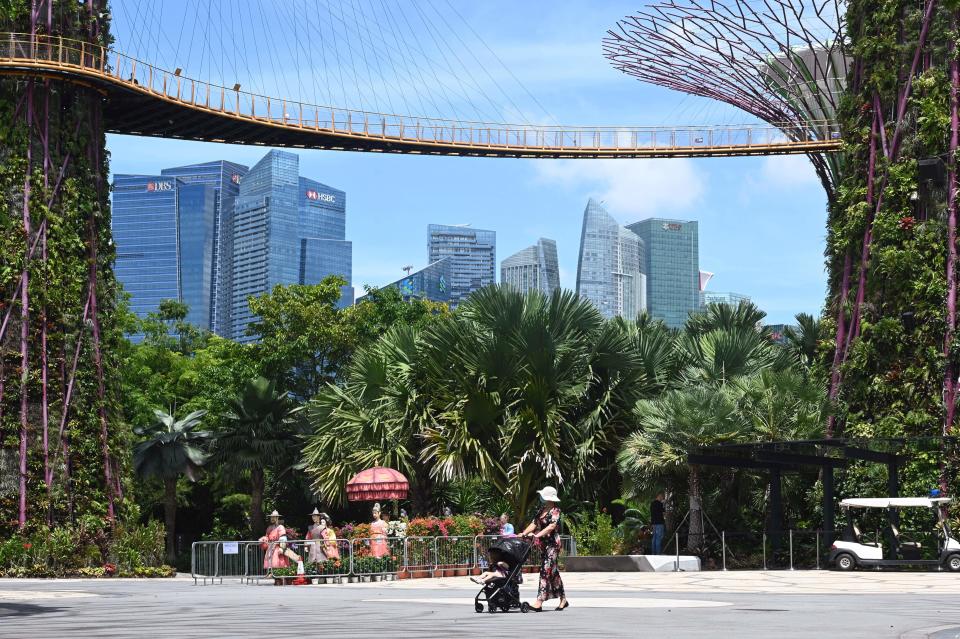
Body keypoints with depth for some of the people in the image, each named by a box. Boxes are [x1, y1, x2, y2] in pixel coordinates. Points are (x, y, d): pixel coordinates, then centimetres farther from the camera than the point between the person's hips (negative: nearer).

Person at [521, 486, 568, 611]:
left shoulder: (555, 511, -9)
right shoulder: (542, 509, 15)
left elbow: (551, 526, -21)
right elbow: (534, 523, 15)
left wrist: (537, 535, -29)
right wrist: (523, 534, 3)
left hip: (552, 543, -9)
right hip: (543, 544, 9)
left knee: (546, 571, -13)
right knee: (554, 572, 12)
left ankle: (539, 602, -18)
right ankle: (563, 600, 19)